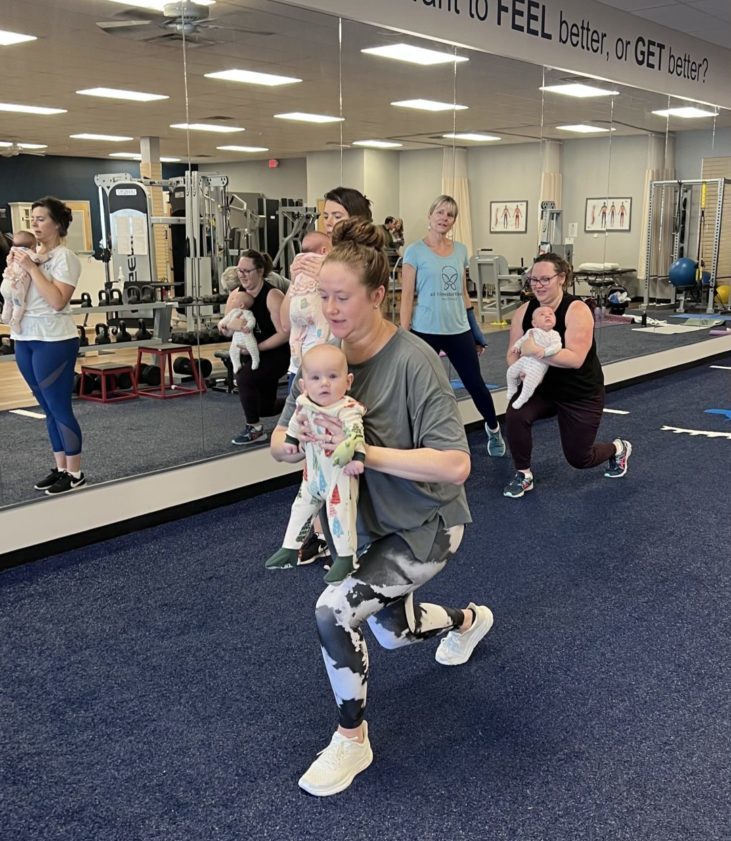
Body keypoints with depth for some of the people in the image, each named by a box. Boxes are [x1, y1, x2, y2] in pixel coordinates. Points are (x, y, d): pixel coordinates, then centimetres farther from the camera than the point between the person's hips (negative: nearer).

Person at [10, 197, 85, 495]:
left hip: (54, 341, -7)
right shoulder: (31, 254, 14)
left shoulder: (64, 257, -8)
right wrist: (13, 266, 3)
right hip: (25, 338, 7)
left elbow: (57, 301, -19)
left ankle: (75, 474, 5)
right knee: (48, 408, 12)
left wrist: (31, 267, -17)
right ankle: (60, 469, 20)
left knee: (59, 408, -4)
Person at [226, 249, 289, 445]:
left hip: (277, 353, -7)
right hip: (254, 355, 7)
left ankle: (254, 429, -12)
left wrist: (256, 347, -23)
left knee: (244, 378, -29)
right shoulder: (236, 294, -3)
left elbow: (284, 333, -24)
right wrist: (233, 309, -22)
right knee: (264, 407, 13)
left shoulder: (272, 296, -22)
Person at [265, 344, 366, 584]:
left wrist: (357, 458, -47)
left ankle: (346, 557, 10)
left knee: (339, 512, -6)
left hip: (341, 474, -7)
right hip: (313, 472, 7)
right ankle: (290, 549, 31)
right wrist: (290, 440, 18)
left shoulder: (348, 409, -27)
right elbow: (296, 421, 14)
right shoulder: (305, 404, -6)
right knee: (302, 506, 17)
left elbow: (355, 433, -36)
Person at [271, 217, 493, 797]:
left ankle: (352, 741, 1)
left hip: (426, 524, -7)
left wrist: (363, 450, -37)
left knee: (335, 609, -24)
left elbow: (454, 465, -33)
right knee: (392, 631, 25)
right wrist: (303, 441, -30)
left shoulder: (413, 361, -28)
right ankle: (470, 619, 58)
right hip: (370, 521, 7)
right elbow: (280, 443, -7)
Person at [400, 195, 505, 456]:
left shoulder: (460, 250, 9)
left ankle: (493, 428, 37)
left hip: (458, 330, 4)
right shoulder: (415, 251, -5)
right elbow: (407, 297, -8)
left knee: (475, 384, 11)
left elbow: (463, 293, 15)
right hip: (425, 331, -4)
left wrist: (475, 329, 14)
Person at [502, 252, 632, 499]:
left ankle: (618, 449, 41)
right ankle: (523, 474, -4)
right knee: (515, 415, -27)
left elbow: (575, 358, -32)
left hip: (581, 394, -4)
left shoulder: (577, 310, -23)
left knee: (579, 458, 6)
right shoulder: (524, 312, -9)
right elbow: (513, 352, -4)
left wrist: (537, 351, -40)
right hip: (542, 388, 4)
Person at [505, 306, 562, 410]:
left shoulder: (554, 335, -6)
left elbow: (556, 346, -21)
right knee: (511, 371, 7)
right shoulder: (531, 331, 10)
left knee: (531, 378, -25)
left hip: (539, 363, -6)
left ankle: (523, 398, -8)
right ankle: (512, 389, 32)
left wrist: (544, 352, -32)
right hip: (525, 359, 6)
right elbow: (523, 339, 24)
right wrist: (516, 346, 7)